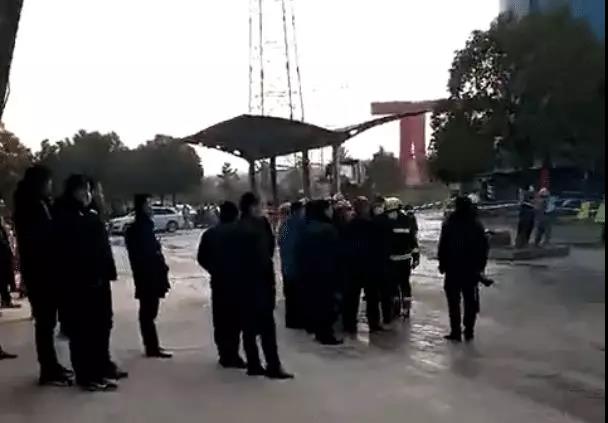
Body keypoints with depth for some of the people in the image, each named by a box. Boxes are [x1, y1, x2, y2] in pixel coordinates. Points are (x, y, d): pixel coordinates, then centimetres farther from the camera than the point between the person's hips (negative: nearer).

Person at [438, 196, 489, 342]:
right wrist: (481, 266, 11)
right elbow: (484, 247, 3)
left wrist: (442, 265, 2)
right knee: (470, 301, 11)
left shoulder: (449, 224, -10)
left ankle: (456, 332, 4)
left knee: (454, 302, 5)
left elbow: (443, 247, -9)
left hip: (453, 269, -2)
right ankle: (469, 332, 14)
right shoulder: (477, 225, 0)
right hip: (472, 270, 3)